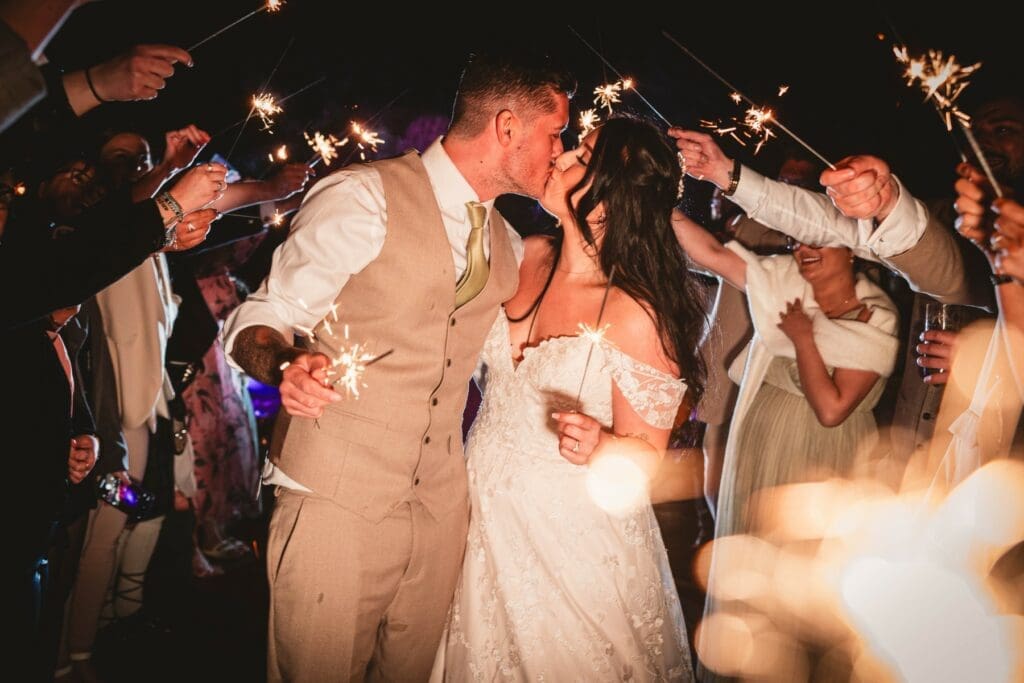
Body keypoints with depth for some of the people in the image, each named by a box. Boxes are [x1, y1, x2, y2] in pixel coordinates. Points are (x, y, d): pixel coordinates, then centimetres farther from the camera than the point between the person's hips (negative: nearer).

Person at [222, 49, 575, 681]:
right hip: (338, 504, -6)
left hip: (442, 506, 6)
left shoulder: (507, 245, 10)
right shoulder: (364, 197, -11)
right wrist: (287, 366, -31)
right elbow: (258, 321, -9)